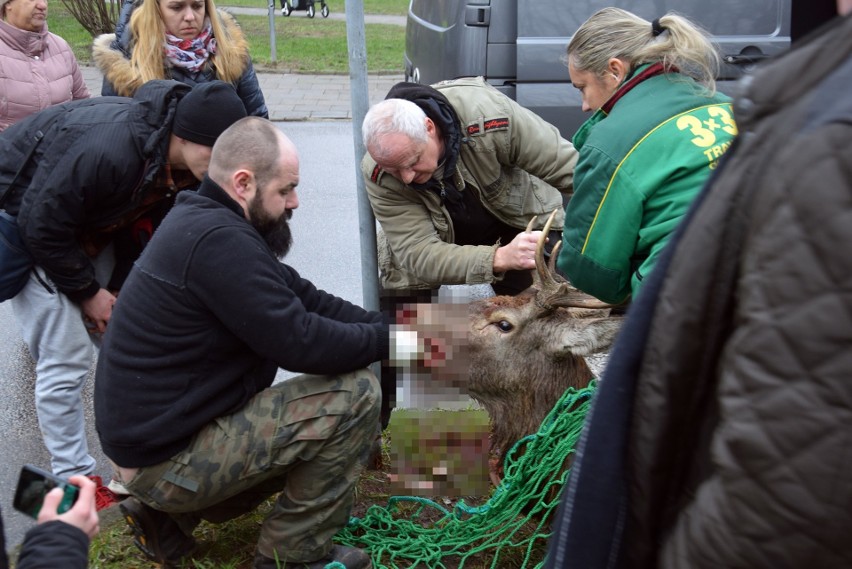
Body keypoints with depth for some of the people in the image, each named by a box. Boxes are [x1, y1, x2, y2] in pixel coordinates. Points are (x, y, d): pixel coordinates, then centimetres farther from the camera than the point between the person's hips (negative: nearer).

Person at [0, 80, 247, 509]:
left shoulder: (184, 166, -16)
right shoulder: (106, 150, -41)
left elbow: (141, 224, 1)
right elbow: (42, 226, -30)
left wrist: (120, 288, -5)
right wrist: (86, 292, -19)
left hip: (90, 227, 8)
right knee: (65, 358, -11)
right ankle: (75, 481, 1)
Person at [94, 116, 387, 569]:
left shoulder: (205, 220, 7)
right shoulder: (219, 239, -25)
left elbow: (302, 297, 7)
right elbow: (300, 342, -26)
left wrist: (386, 325, -2)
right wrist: (388, 339, -13)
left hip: (152, 432, 10)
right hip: (168, 458, -10)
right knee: (355, 393, -14)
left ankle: (169, 515, 18)